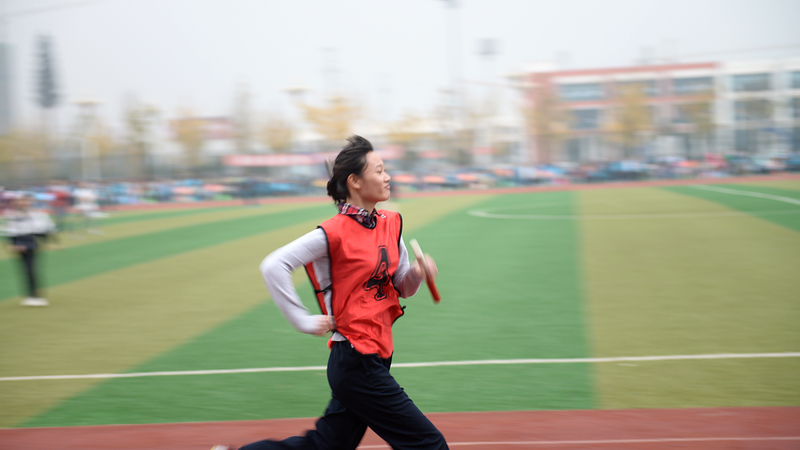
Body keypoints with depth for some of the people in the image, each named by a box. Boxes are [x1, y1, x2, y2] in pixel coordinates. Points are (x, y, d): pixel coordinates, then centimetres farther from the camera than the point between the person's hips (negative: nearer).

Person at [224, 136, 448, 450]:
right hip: (355, 362, -8)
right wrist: (304, 321, -15)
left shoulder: (391, 224, 7)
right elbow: (273, 266, -17)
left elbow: (402, 288, 16)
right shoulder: (335, 233, -15)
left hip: (376, 358, 8)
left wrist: (416, 273, -6)